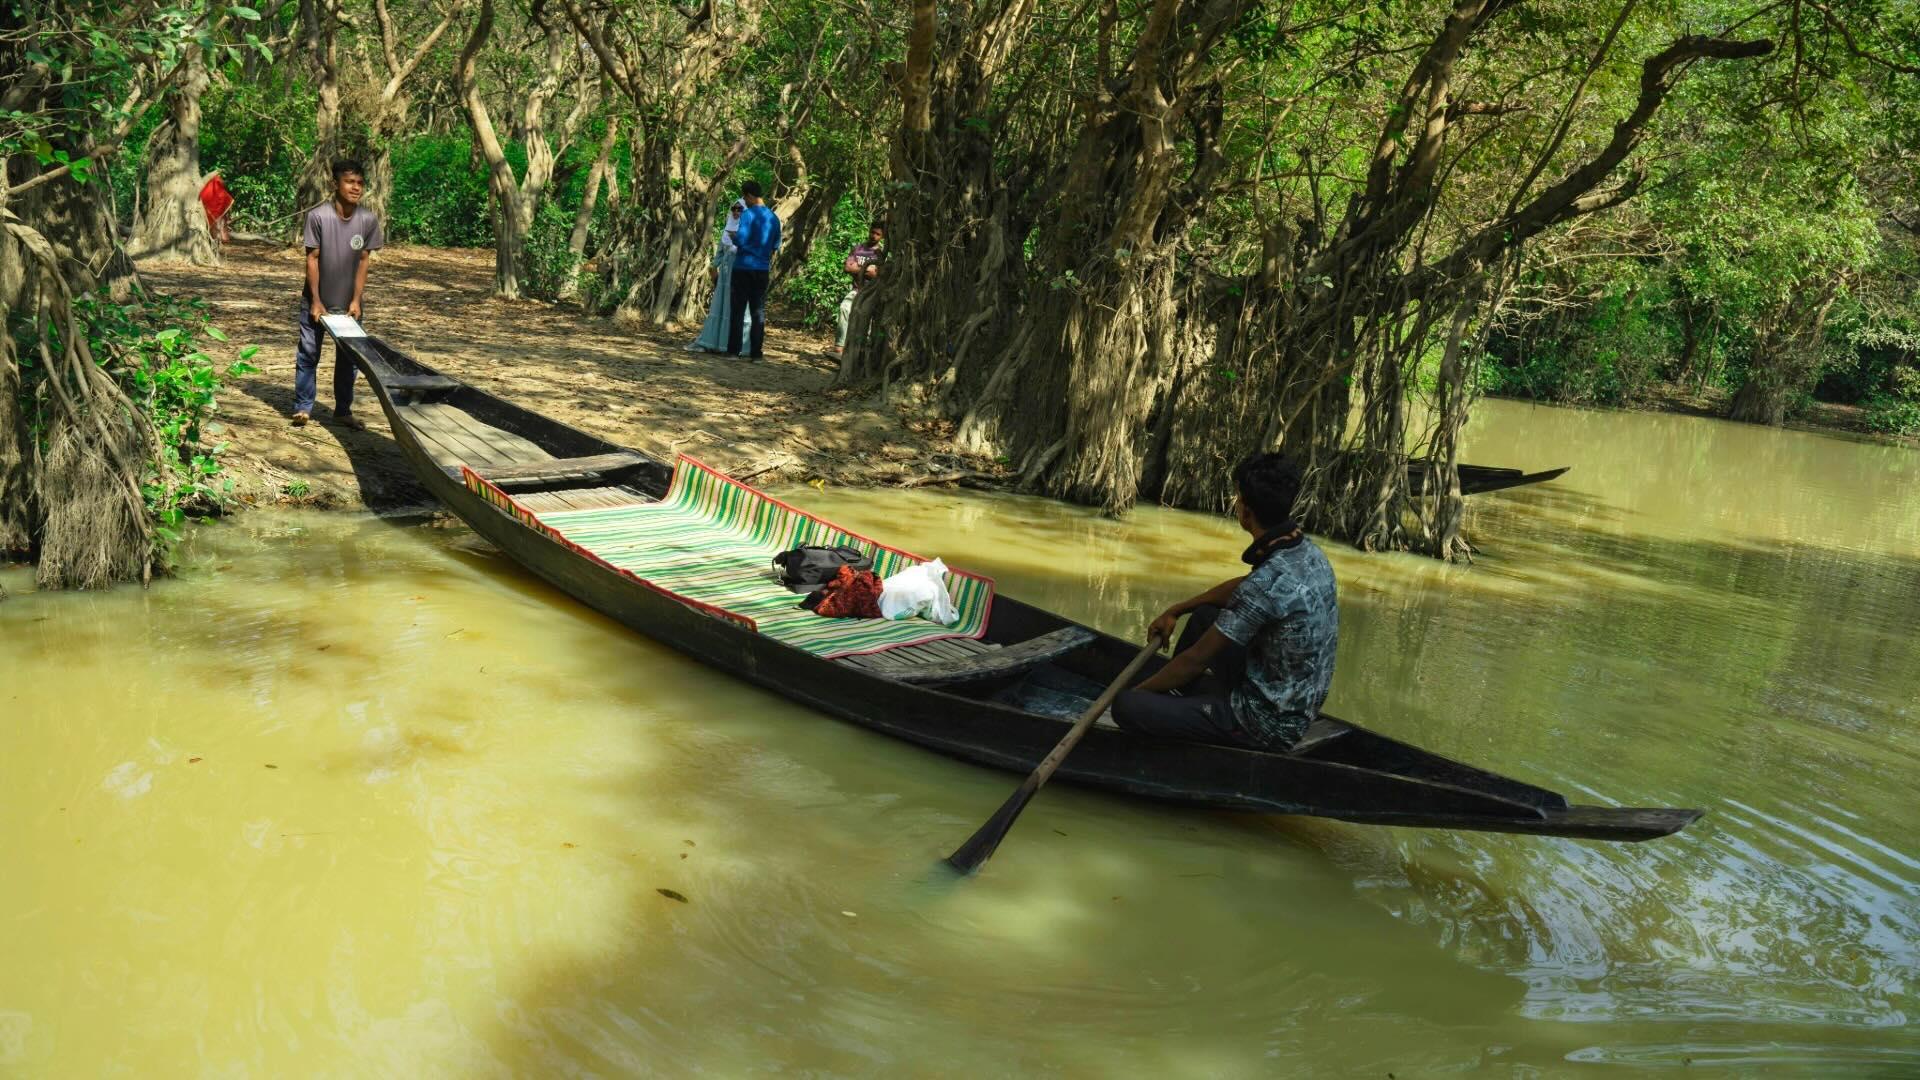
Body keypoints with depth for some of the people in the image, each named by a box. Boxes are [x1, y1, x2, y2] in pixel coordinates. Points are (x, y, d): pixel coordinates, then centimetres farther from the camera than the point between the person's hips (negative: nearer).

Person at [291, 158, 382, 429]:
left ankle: (343, 411, 19)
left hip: (348, 302, 2)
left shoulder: (369, 220, -10)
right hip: (316, 300, -2)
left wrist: (356, 300, -6)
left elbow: (364, 261, -3)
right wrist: (316, 301, -11)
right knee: (308, 354, 4)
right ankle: (303, 407, 14)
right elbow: (312, 259, -11)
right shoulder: (318, 216, -17)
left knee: (348, 357, 8)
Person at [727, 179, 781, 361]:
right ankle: (755, 352, 4)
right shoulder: (774, 217, 9)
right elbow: (776, 246, 15)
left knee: (738, 310, 1)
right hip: (762, 269, 5)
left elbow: (741, 240, -16)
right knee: (758, 311, 6)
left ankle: (733, 349, 1)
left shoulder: (748, 214, -10)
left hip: (743, 267, -5)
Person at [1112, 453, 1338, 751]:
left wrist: (1135, 692, -5)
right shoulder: (1307, 552, 0)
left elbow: (1196, 660, -19)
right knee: (1205, 615, 25)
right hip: (1300, 706, 9)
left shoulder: (1270, 581, -28)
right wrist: (1176, 610, 21)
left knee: (1126, 707, -15)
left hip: (1267, 725, -9)